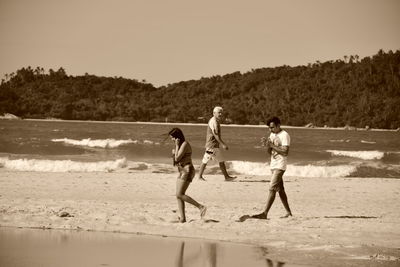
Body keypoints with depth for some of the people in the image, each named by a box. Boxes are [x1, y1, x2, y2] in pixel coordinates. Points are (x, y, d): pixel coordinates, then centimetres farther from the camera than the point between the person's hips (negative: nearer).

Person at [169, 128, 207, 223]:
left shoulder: (185, 144, -13)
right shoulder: (180, 145, 17)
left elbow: (177, 158, -18)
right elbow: (176, 159, 23)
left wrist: (177, 146, -11)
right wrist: (174, 152, 5)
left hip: (187, 171, -10)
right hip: (182, 172, 10)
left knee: (179, 195, -15)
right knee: (179, 195, 4)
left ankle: (201, 207, -15)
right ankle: (182, 218, 3)